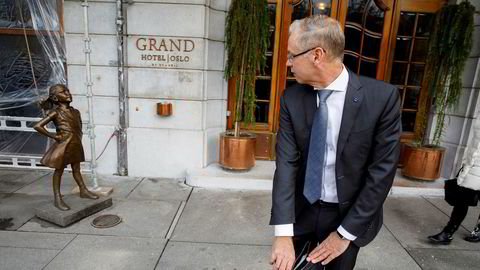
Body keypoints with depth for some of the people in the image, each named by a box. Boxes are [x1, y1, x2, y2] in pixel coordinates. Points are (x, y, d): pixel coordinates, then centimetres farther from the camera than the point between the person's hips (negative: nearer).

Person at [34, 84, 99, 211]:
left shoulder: (75, 111, 6)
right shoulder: (55, 112, -12)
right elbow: (37, 126, -16)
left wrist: (79, 138, 11)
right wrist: (53, 136, -13)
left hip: (76, 145, 6)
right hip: (63, 145, -6)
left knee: (76, 169, 19)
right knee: (59, 170, 6)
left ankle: (83, 190, 31)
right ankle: (57, 198, 15)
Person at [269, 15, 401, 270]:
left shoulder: (383, 97, -17)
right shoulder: (291, 98, -10)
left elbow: (382, 171, -15)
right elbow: (286, 163, -13)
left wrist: (345, 233, -13)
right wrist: (283, 233, -20)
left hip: (350, 215, -1)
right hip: (302, 211, 2)